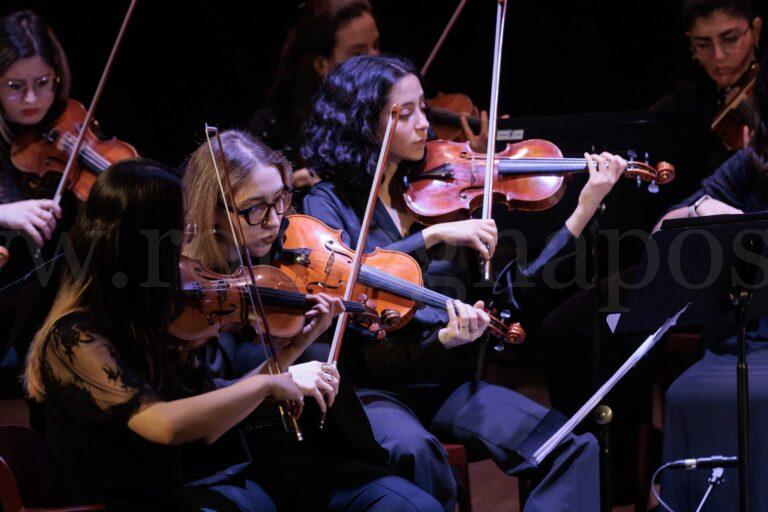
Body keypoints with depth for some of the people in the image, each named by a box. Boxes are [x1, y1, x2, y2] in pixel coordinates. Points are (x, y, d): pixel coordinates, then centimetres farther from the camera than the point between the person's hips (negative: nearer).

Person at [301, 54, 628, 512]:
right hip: (371, 388, -4)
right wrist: (434, 235, -22)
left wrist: (584, 212, -2)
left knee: (575, 449, -17)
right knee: (413, 449, -37)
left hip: (448, 386, 4)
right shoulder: (329, 201, 1)